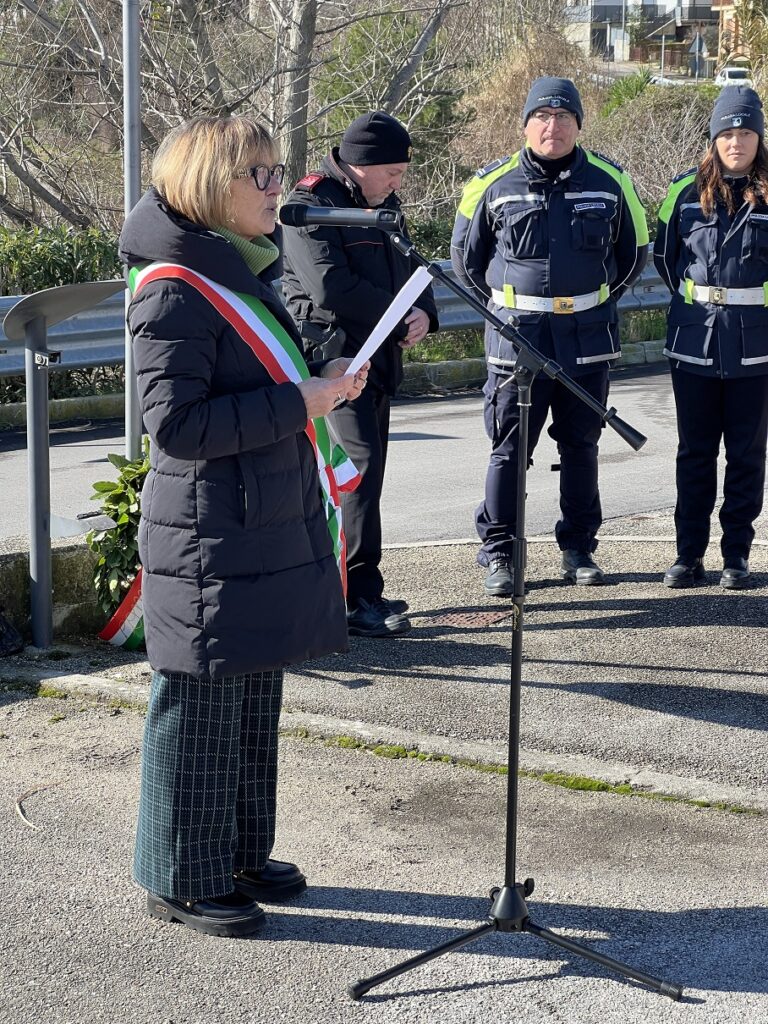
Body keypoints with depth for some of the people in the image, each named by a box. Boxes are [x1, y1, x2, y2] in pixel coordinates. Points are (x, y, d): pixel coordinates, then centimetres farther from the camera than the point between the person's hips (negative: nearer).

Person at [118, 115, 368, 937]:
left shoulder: (245, 273, 14)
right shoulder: (175, 291, -16)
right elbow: (176, 422, -22)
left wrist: (324, 382, 7)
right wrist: (298, 402, -20)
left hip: (271, 529, 9)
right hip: (211, 541, -9)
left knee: (254, 705, 17)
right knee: (202, 710, 1)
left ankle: (240, 854, 31)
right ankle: (181, 880, 15)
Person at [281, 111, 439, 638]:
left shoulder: (382, 206, 17)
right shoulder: (311, 204, -12)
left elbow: (410, 268, 22)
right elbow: (331, 286, -22)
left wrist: (423, 312, -1)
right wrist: (399, 316, -13)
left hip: (378, 357, 9)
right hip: (333, 356, -9)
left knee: (365, 472, 12)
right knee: (360, 465, -16)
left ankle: (360, 592, 21)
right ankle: (357, 599, -13)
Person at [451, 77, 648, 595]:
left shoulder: (609, 181, 3)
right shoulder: (494, 183, -1)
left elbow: (633, 251, 17)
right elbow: (466, 254, 12)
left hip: (588, 340, 2)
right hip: (517, 339, -2)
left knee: (581, 445, 10)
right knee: (509, 448, 0)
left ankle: (579, 549, 22)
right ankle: (499, 553, 9)